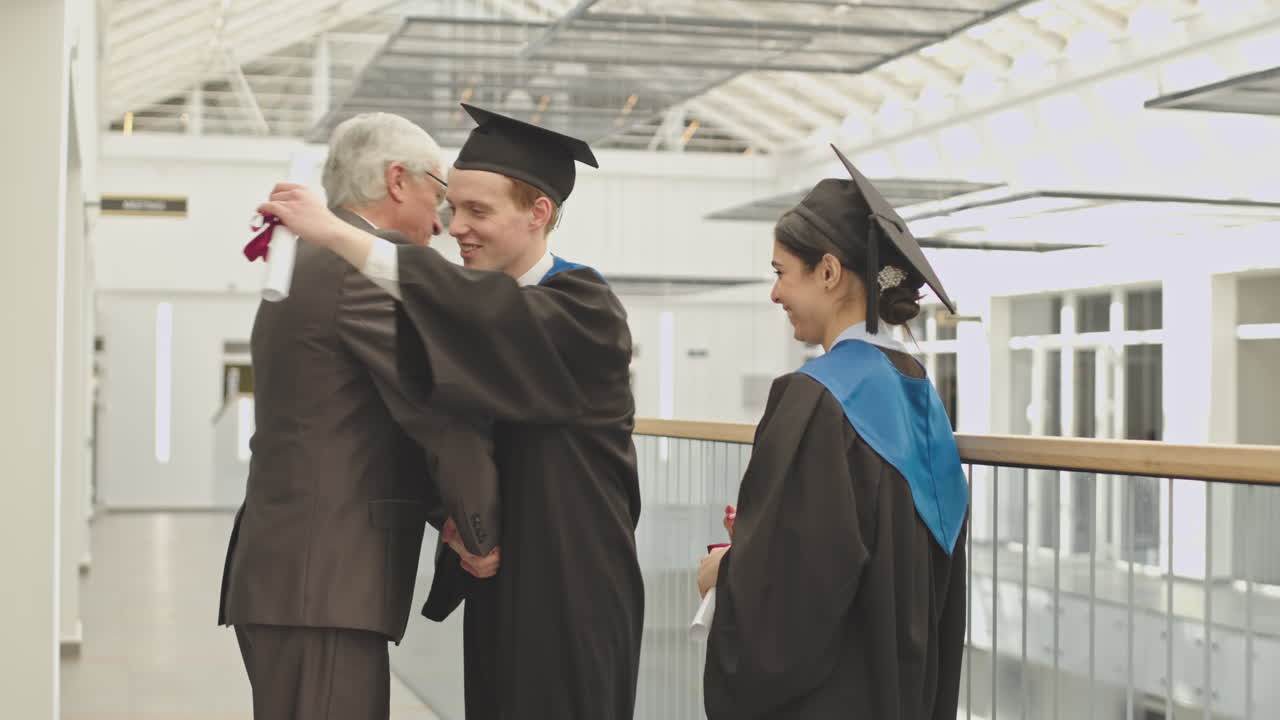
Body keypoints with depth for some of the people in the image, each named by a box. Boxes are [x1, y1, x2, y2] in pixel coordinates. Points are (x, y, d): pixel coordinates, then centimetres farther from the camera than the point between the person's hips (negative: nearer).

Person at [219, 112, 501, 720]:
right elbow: (441, 410, -13)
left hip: (286, 575, 10)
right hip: (324, 585, -10)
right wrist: (484, 528, 0)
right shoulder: (368, 268, -11)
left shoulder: (308, 267, 19)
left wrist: (451, 517, 7)